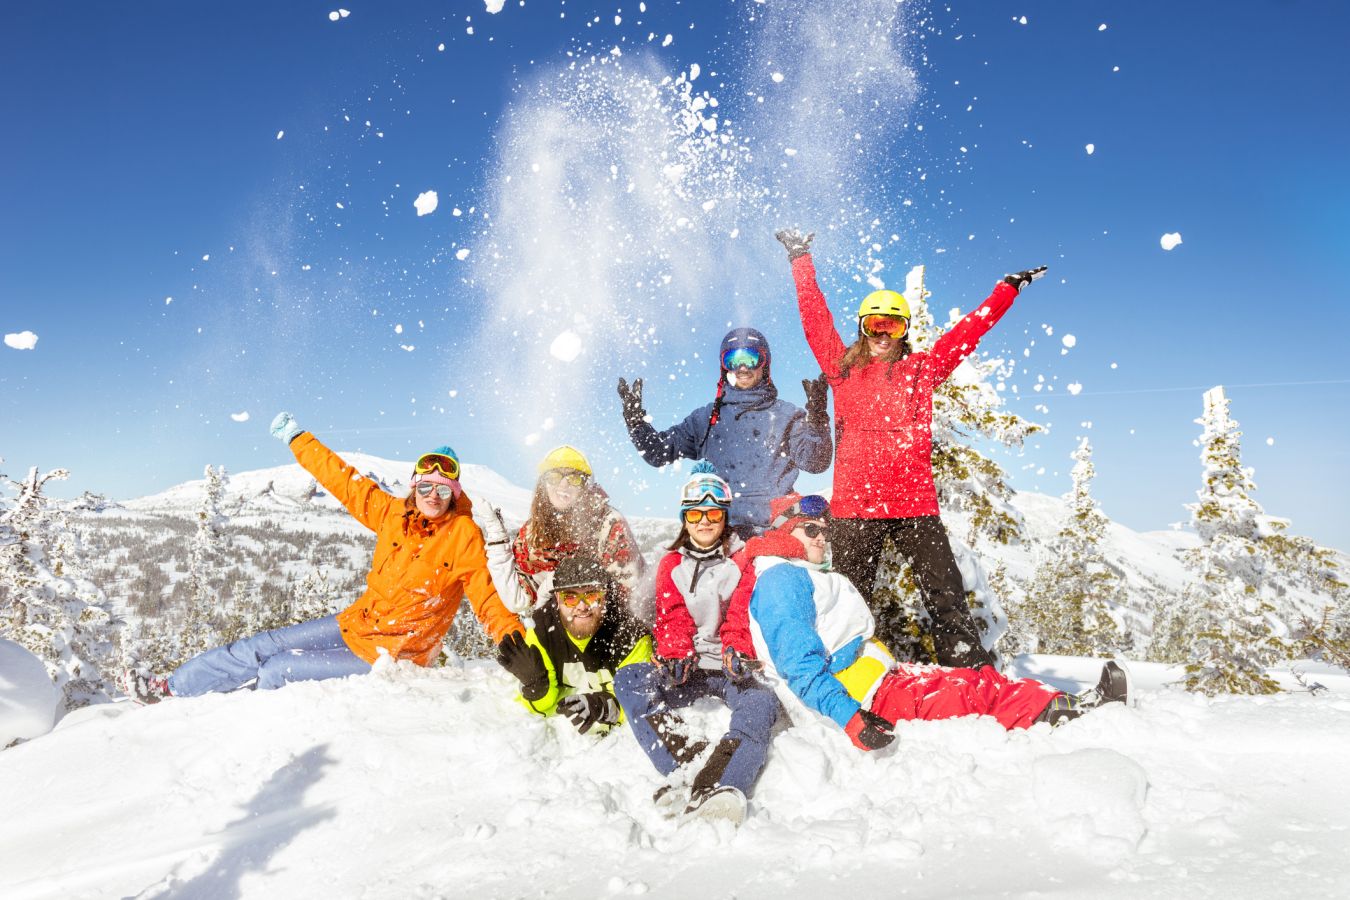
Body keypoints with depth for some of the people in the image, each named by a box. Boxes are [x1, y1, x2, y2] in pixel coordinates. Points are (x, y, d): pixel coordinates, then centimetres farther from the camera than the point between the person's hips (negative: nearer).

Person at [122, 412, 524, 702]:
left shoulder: (464, 536, -17)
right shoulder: (394, 513, -2)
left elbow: (486, 598, -20)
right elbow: (344, 481, 5)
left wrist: (514, 637, -37)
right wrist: (296, 438, 11)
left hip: (390, 657, -5)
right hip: (355, 624, 5)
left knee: (276, 671, -6)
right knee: (260, 647, 6)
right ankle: (170, 687, 21)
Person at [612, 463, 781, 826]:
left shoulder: (742, 561, 10)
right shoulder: (671, 565, 15)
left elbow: (742, 618, -3)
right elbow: (672, 620, 2)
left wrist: (738, 652, -24)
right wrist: (676, 656, -19)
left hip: (731, 667, -2)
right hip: (686, 669, 2)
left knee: (762, 701, -34)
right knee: (627, 680, -25)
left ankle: (713, 788, -60)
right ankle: (686, 763, -47)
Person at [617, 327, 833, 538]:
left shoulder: (786, 416, 11)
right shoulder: (706, 418, 19)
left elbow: (816, 462, -2)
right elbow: (659, 452, 20)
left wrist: (817, 419, -18)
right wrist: (635, 419, 6)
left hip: (766, 529, -1)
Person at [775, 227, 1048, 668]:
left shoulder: (922, 369, 13)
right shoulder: (842, 368, 11)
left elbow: (969, 329, 16)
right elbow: (815, 316, 15)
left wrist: (1009, 288, 18)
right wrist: (801, 261, 21)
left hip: (915, 503, 1)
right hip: (854, 504, 0)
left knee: (946, 595, 1)